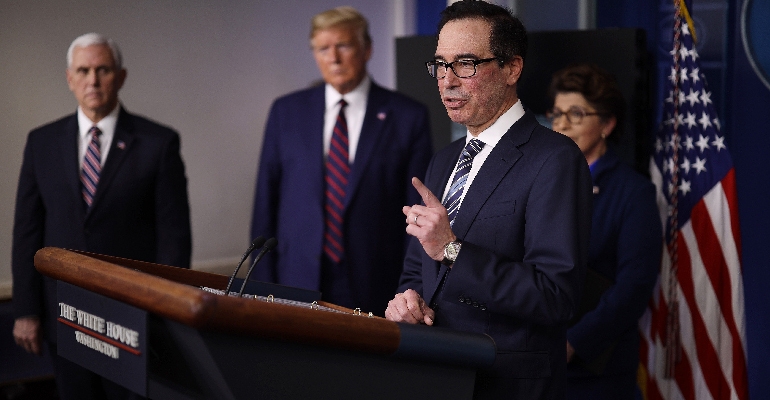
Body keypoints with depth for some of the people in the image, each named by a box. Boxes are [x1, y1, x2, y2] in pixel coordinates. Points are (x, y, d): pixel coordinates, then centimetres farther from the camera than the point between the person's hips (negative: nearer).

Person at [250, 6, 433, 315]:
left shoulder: (407, 116, 0)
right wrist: (264, 282, 2)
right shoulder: (286, 112, 7)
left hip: (373, 289, -1)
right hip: (297, 283, 2)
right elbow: (265, 202, 8)